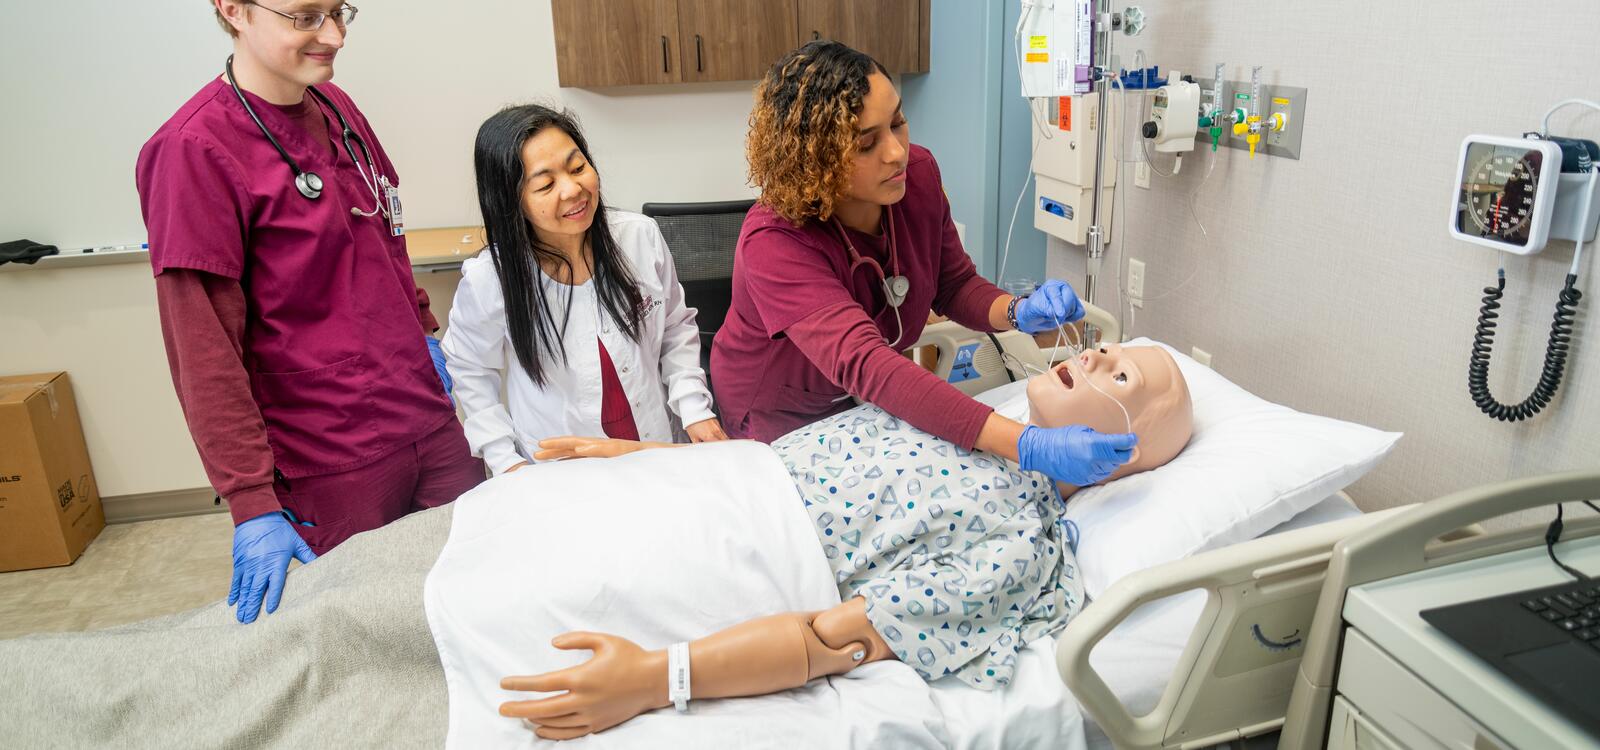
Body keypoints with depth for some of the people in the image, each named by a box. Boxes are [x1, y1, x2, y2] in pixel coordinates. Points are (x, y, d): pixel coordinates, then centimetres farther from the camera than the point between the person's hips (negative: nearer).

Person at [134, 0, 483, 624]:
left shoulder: (336, 107, 5)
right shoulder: (194, 149, -14)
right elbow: (203, 350, -15)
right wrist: (253, 504, -16)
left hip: (429, 422, 6)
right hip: (334, 466, -6)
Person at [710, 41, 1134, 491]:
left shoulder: (917, 173, -19)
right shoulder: (773, 242, -37)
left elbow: (955, 285, -3)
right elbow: (864, 365, -50)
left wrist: (1017, 312, -27)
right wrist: (1026, 447, -59)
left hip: (866, 405, 5)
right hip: (778, 423, -5)